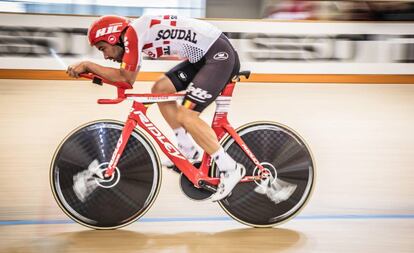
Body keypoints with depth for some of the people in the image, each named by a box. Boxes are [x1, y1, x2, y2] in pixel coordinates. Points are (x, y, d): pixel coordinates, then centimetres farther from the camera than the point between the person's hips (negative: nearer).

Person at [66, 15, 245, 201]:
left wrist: (88, 65, -8)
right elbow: (127, 78, 15)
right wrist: (94, 71, 3)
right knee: (160, 89, 10)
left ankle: (230, 169, -8)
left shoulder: (132, 32, -14)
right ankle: (188, 152, 17)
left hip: (220, 54, -10)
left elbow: (127, 78, -15)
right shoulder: (137, 37, 14)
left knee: (185, 116, -14)